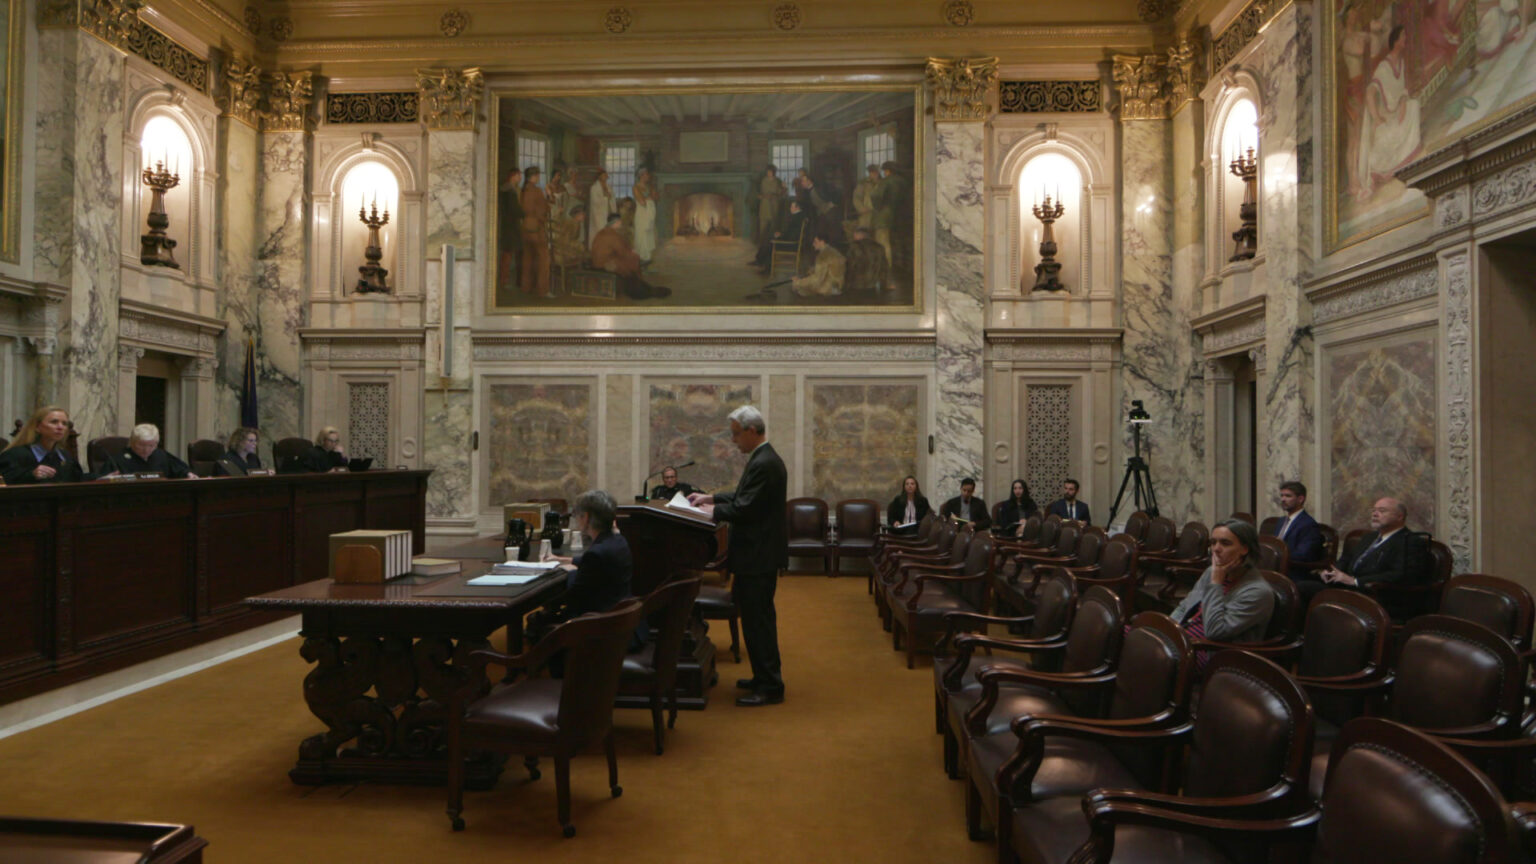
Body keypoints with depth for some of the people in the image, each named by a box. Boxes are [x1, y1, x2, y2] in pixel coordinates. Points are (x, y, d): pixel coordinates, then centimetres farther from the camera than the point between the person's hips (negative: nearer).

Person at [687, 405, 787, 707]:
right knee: (758, 616, 18)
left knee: (757, 619, -4)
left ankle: (770, 687, 3)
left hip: (759, 557, -11)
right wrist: (711, 498, 13)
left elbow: (745, 509, -23)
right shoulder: (764, 459, 13)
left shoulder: (763, 464, -20)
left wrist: (713, 510, -8)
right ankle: (765, 677, 29)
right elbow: (744, 498, 20)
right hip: (761, 552, 11)